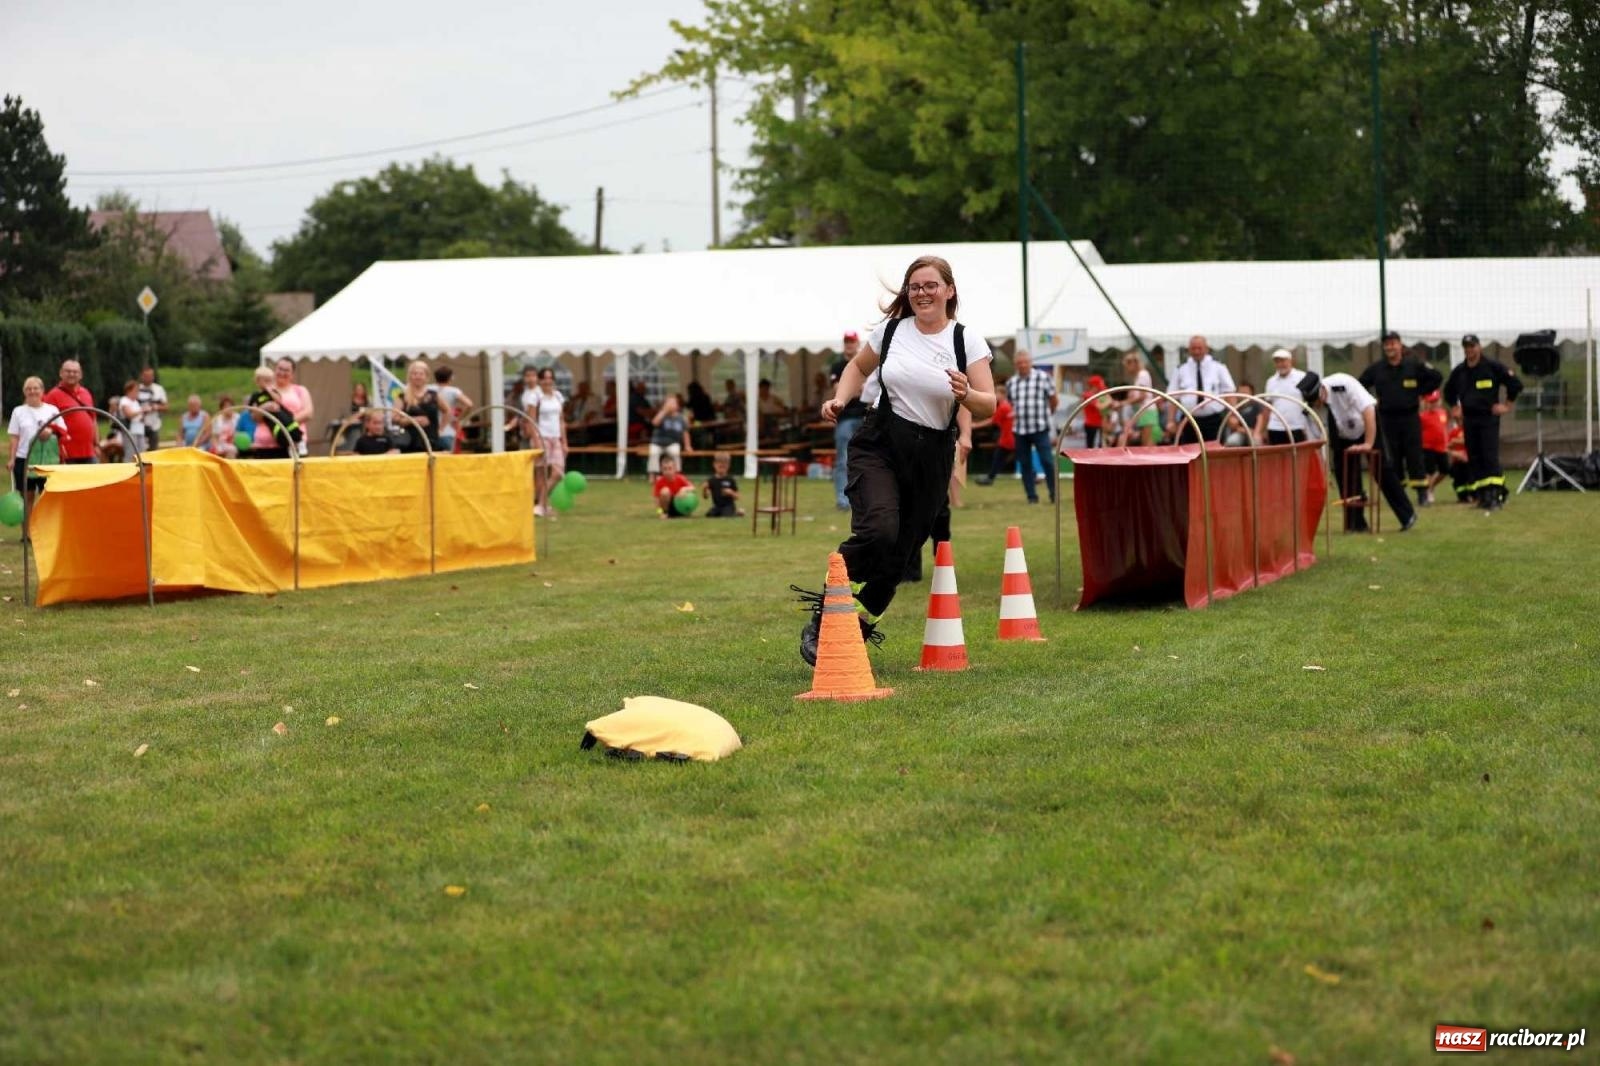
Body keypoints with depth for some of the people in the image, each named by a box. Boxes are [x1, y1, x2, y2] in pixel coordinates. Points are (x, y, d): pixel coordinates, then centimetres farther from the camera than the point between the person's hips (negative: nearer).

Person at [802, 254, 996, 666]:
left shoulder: (967, 341, -2)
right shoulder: (891, 329, 3)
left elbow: (988, 407, -3)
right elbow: (858, 366, 21)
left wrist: (966, 394, -24)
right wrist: (840, 400, 3)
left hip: (932, 457, 1)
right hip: (878, 445, -1)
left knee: (898, 556, 4)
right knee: (878, 530, -24)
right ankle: (821, 621, -14)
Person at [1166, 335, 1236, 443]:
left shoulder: (1218, 366, 6)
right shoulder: (1181, 369, 8)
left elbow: (1229, 391, 7)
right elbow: (1173, 397, 9)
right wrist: (1172, 422, 3)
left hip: (1214, 420, -1)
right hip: (1189, 421, 1)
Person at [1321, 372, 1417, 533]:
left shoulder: (1343, 384, -34)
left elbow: (1368, 410, -31)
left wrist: (1368, 444, -31)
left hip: (1368, 423, -4)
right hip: (1343, 436, 4)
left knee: (1382, 470, -5)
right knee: (1345, 477, -5)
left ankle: (1407, 515, 4)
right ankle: (1356, 524, 5)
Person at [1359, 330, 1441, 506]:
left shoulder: (1414, 365, 0)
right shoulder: (1376, 369, 4)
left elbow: (1436, 378, 7)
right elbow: (1360, 386, 15)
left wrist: (1421, 392, 4)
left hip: (1410, 417, -2)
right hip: (1387, 418, 2)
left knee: (1414, 455, -4)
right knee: (1392, 458, 2)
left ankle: (1422, 491, -1)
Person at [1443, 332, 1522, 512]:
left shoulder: (1493, 366, -5)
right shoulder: (1459, 371, 10)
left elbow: (1515, 383, -2)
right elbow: (1449, 391, 29)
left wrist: (1507, 404, -2)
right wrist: (1454, 407, 19)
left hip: (1489, 418, -5)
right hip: (1468, 420, 5)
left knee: (1490, 456, -14)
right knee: (1474, 458, 4)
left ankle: (1495, 494, -18)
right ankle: (1482, 495, 8)